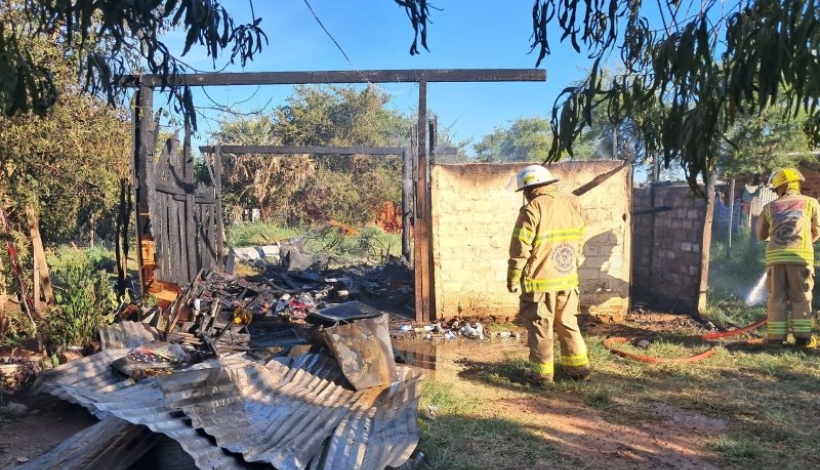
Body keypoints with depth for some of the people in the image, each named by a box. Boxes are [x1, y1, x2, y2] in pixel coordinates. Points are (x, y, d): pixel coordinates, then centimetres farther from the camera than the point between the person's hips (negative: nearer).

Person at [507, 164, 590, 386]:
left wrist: (513, 279, -6)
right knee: (568, 323, 19)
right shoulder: (571, 205, 6)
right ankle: (578, 367, 25)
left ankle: (542, 373, 12)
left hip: (540, 280, -6)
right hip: (568, 279, 6)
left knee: (540, 327, 5)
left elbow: (520, 249, -15)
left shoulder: (532, 209, -14)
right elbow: (579, 241, 12)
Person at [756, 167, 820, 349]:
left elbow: (761, 235, 19)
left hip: (775, 256, 1)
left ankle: (775, 336, 1)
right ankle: (802, 336, 1)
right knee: (801, 298, 5)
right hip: (800, 256, -1)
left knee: (777, 297, 4)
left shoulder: (769, 207, 12)